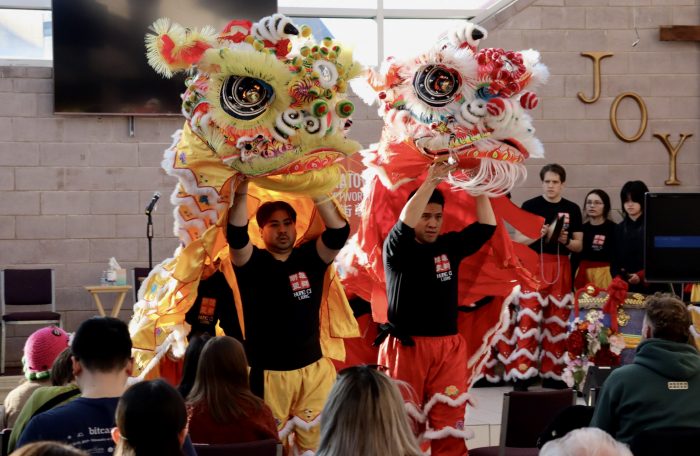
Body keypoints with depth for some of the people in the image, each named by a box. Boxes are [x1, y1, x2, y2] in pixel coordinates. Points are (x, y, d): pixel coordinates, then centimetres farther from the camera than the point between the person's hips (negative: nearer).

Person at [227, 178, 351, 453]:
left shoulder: (309, 258, 4)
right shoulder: (252, 263, -3)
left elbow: (339, 232, -10)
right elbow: (235, 234, -20)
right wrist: (242, 188, -27)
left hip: (313, 370, 2)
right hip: (267, 374, -2)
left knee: (318, 442, 5)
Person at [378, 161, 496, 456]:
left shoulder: (450, 246, 8)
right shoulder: (397, 249, -3)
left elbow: (486, 226, 1)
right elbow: (404, 223, -22)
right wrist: (432, 181, -25)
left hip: (448, 347, 4)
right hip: (406, 347, -3)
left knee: (450, 422, 3)